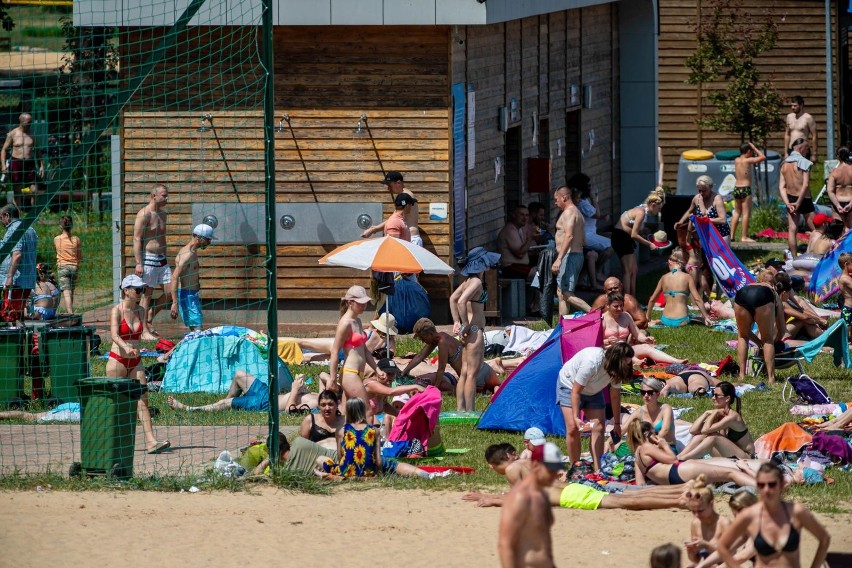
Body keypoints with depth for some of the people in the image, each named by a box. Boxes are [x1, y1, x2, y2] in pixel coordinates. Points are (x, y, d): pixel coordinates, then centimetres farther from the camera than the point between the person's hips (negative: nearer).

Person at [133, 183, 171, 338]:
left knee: (169, 291, 4)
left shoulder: (163, 214, 13)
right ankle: (144, 331, 3)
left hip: (161, 259, 8)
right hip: (148, 259, -8)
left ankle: (149, 318, 20)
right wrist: (138, 263, -19)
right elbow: (137, 240, -14)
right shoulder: (144, 214, -12)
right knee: (147, 294, -3)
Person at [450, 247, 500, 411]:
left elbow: (453, 298, 21)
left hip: (468, 331, 10)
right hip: (475, 331, -10)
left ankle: (461, 409, 15)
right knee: (472, 373, -7)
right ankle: (470, 411, -6)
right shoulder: (476, 282, -16)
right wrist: (466, 326, -19)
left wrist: (457, 322, 18)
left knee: (465, 373, 12)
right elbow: (461, 301, -28)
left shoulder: (468, 281, 12)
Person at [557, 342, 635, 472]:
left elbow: (615, 397, -7)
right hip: (569, 386, -6)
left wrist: (617, 424, -4)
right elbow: (575, 392, -31)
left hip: (592, 391, 6)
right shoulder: (591, 362, -40)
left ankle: (597, 470, -8)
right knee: (573, 428, -15)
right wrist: (575, 417, -33)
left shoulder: (616, 370, -21)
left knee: (598, 428, -7)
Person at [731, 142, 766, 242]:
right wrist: (755, 148, 4)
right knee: (746, 213, -2)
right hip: (745, 189, -7)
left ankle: (731, 235, 16)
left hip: (736, 188, 7)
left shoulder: (736, 160, 6)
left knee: (737, 212, 17)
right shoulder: (748, 160, -11)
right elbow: (763, 157, -5)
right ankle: (744, 237, -2)